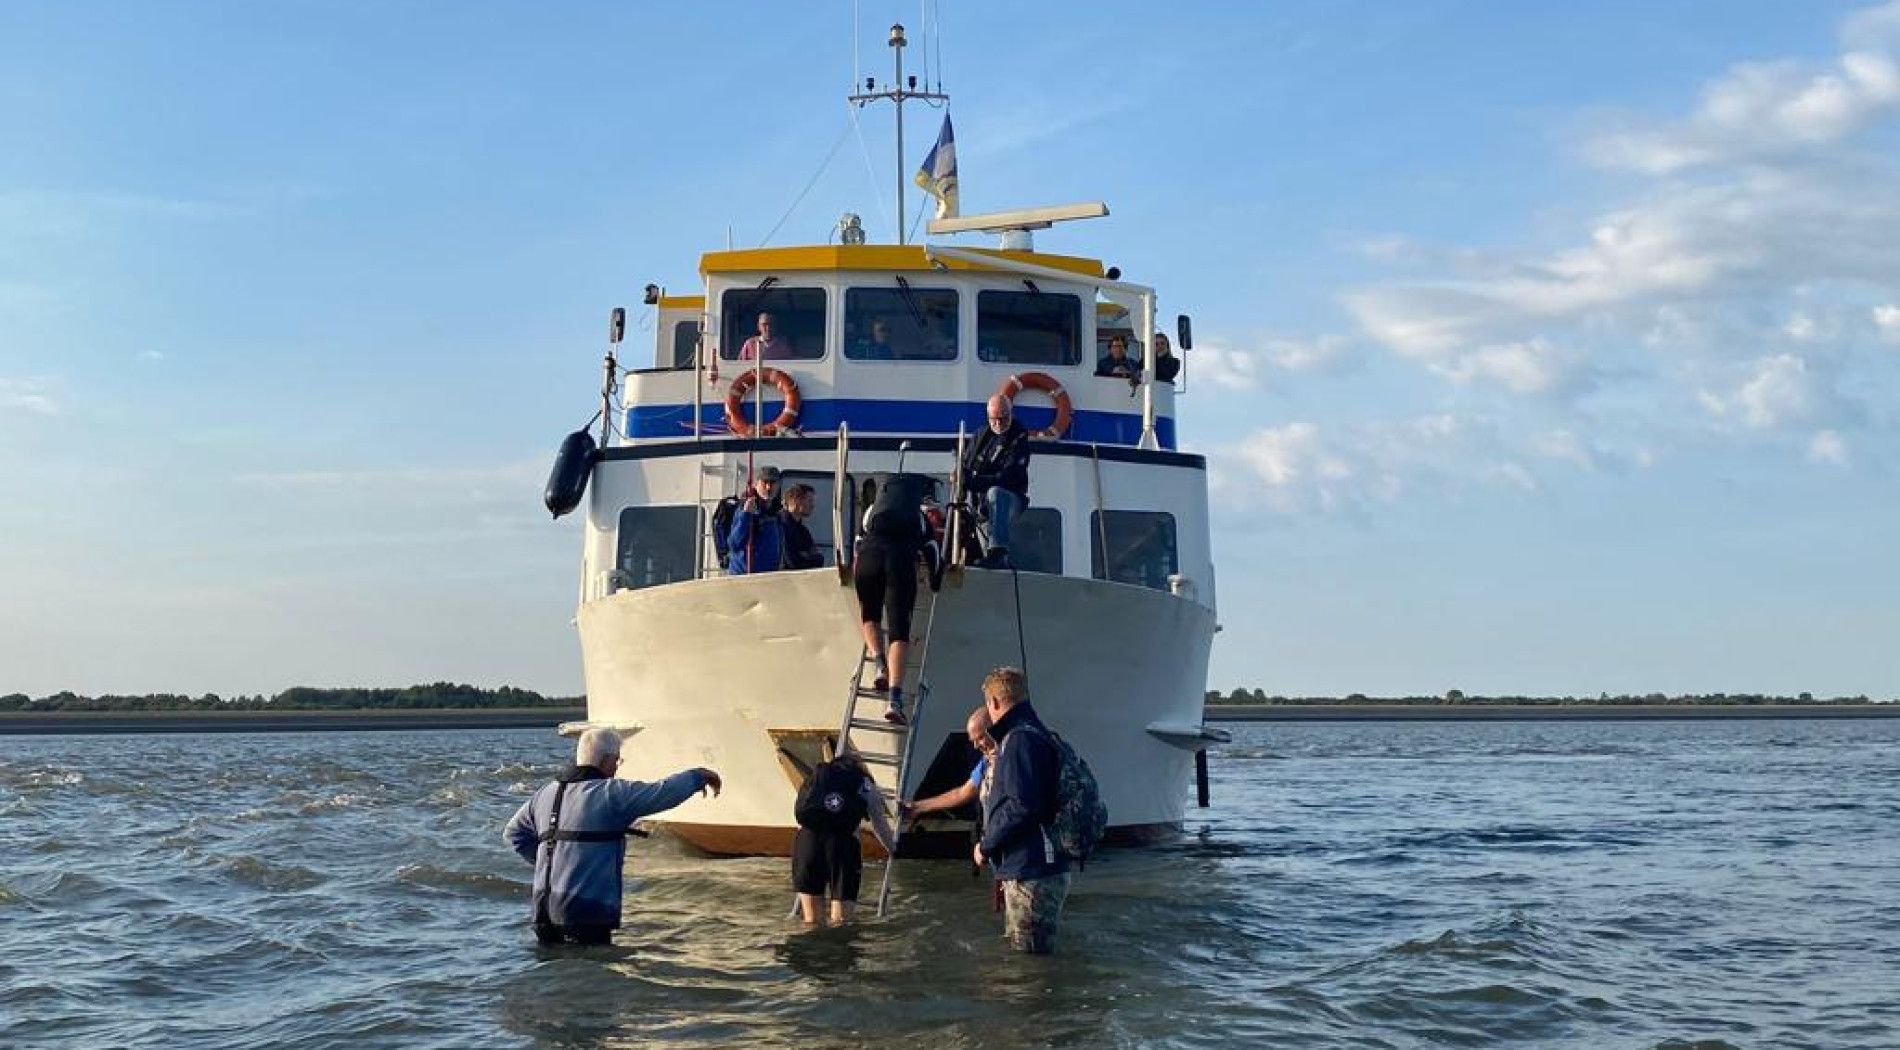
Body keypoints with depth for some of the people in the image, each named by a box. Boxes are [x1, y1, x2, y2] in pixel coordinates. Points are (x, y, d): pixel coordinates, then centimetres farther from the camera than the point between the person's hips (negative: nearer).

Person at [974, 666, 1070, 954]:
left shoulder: (1020, 739, -14)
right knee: (1023, 953, 16)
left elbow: (1022, 806, -23)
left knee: (1029, 955, -6)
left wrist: (986, 846, -11)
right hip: (1027, 868, 10)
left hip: (1031, 873, -10)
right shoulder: (1030, 734, 19)